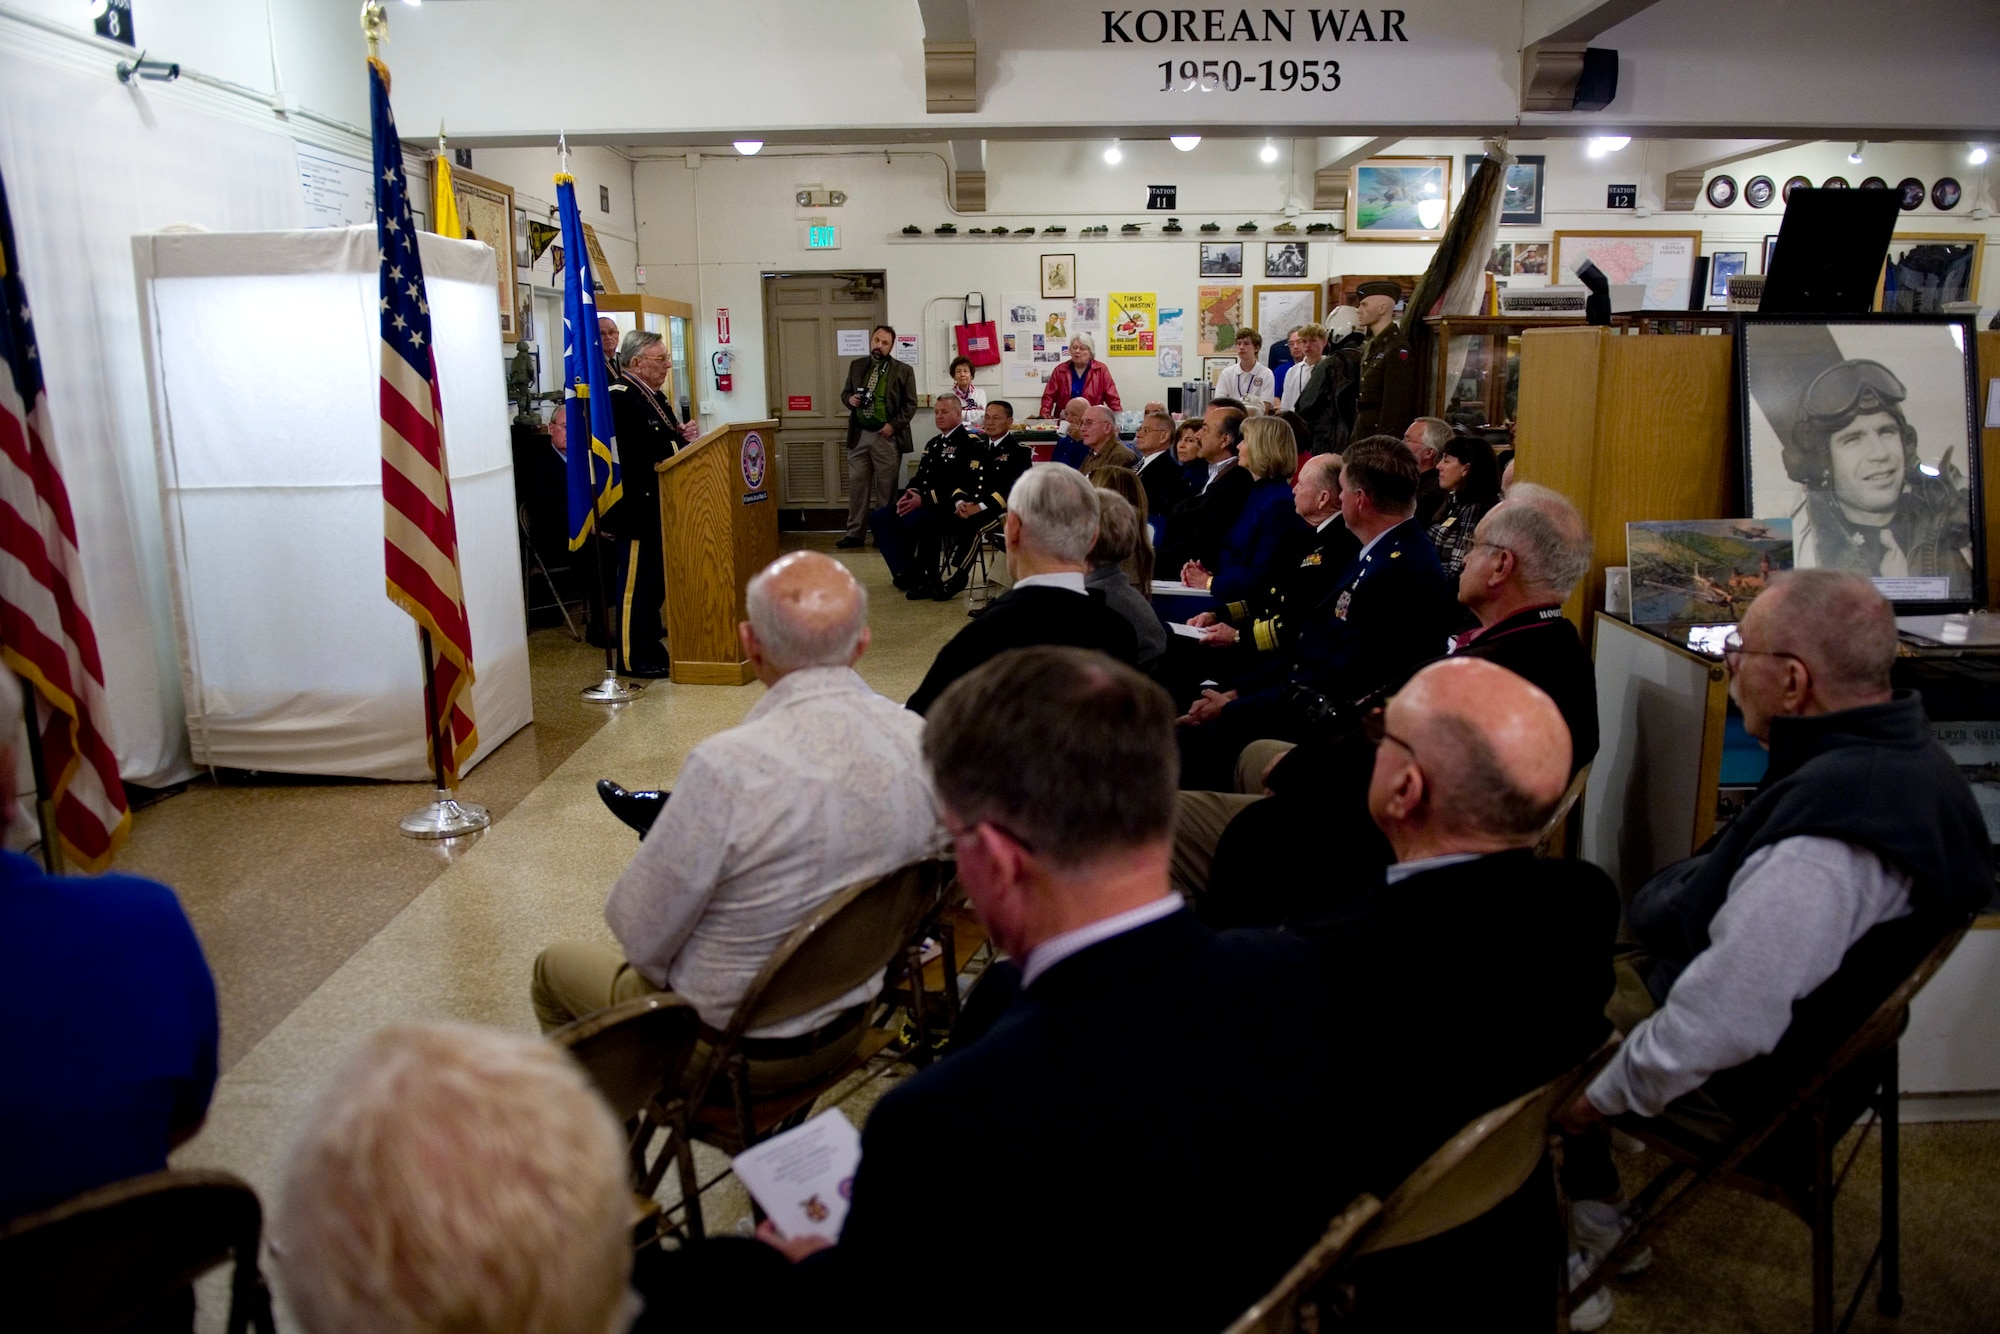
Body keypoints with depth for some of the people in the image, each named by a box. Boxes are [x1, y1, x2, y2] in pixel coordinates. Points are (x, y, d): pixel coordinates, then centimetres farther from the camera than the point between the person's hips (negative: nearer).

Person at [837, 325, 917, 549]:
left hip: (887, 436, -3)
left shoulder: (903, 371, 0)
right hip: (859, 435, 3)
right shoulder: (856, 365, 11)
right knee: (857, 484, 4)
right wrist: (850, 399, -6)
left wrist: (893, 425, -11)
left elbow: (910, 403, -2)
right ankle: (855, 533, 10)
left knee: (886, 487, 2)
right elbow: (845, 392, 18)